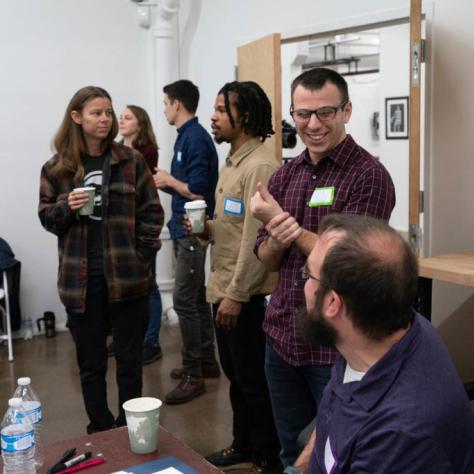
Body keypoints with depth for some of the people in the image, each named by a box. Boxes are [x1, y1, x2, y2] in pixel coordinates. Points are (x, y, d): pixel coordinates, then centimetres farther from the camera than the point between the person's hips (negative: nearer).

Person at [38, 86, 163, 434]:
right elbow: (47, 218, 8)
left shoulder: (131, 161, 1)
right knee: (91, 363, 11)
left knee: (130, 360, 9)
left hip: (127, 275, 0)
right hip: (81, 279, 1)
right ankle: (100, 432, 26)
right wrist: (67, 207, -13)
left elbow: (152, 211, 3)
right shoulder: (56, 168, 2)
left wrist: (142, 255, -5)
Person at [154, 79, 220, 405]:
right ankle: (207, 361, 26)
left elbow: (198, 192, -22)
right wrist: (166, 183, 6)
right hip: (185, 230, 10)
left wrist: (170, 181, -9)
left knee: (184, 300, -8)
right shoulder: (187, 136, 14)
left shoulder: (196, 139, -15)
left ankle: (194, 375, 0)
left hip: (192, 231, -10)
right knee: (196, 298, 15)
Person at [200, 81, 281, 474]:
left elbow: (257, 237, -22)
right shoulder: (233, 161, 13)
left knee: (254, 380, 2)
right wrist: (206, 228, 3)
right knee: (235, 374, 19)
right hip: (224, 286, 10)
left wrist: (237, 293, -21)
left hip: (246, 293, -9)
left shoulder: (260, 166, -17)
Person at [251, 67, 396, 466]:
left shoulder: (369, 176, -14)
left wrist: (281, 220, -16)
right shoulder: (286, 174, 6)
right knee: (293, 453, 21)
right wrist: (277, 238, -14)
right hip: (282, 336, 6)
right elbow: (266, 259, 8)